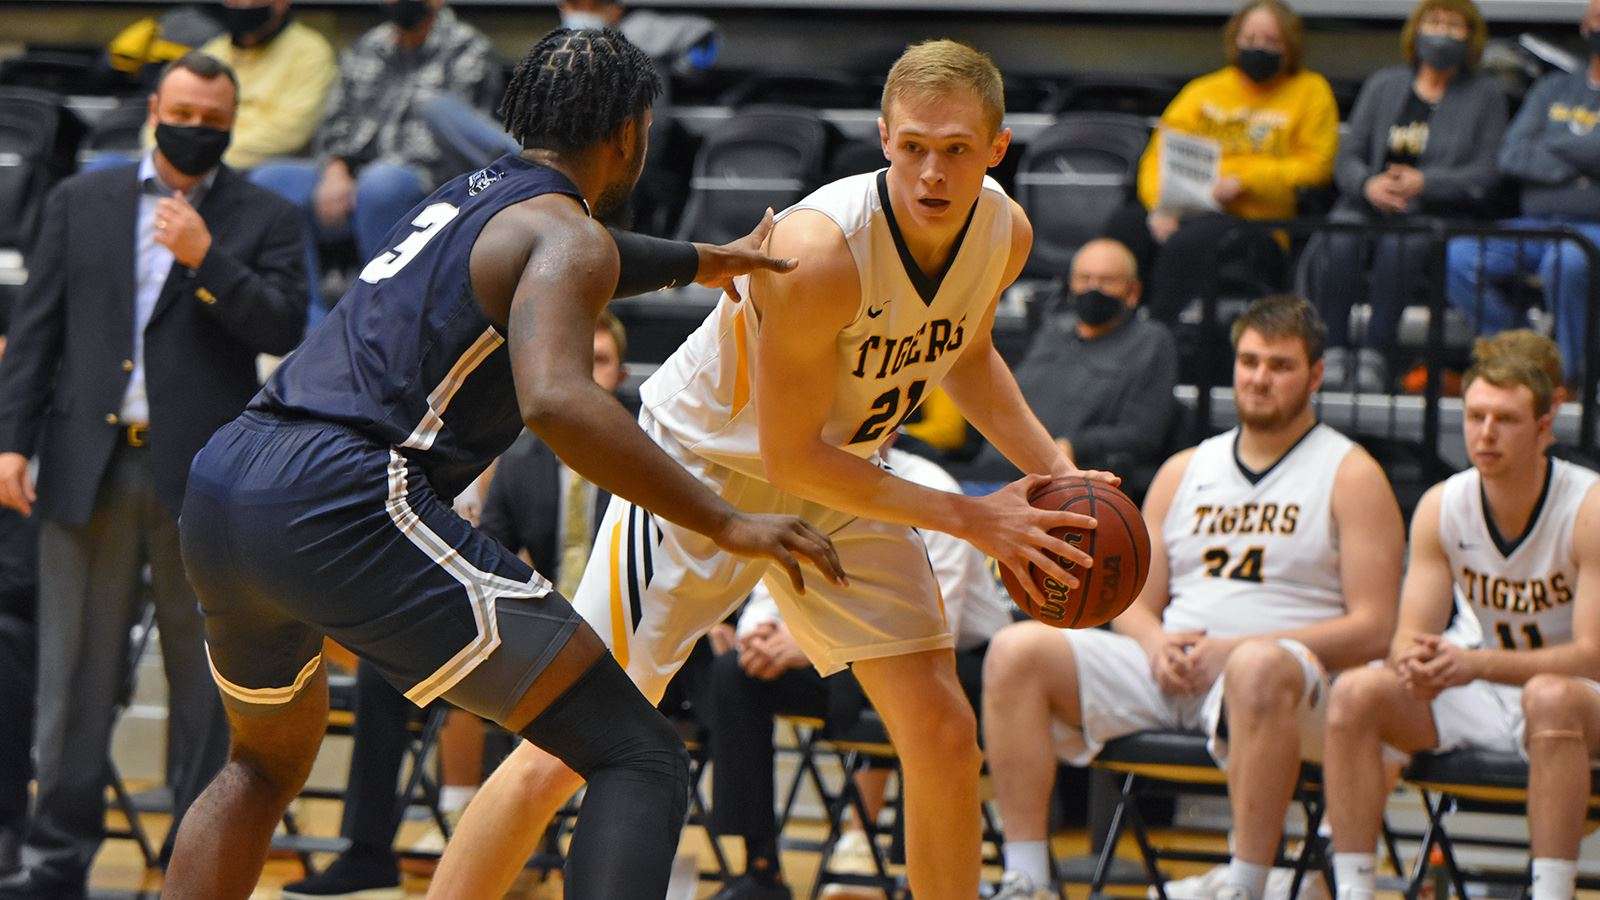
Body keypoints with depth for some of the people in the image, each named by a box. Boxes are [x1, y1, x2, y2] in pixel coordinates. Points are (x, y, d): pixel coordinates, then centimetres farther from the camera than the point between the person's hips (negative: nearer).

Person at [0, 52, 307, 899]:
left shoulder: (264, 219, 5)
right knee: (75, 670, 3)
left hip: (200, 477, -1)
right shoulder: (81, 201, 10)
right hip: (88, 468, 2)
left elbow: (284, 329, -6)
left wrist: (208, 259, -17)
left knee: (205, 675, 3)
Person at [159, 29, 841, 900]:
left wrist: (702, 262, 64)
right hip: (345, 502, -9)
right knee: (640, 760, -7)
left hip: (220, 481, 9)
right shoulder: (567, 235, 0)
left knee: (267, 762, 35)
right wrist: (723, 523, -15)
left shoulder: (466, 195, 27)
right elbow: (555, 401, -20)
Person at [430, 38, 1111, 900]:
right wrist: (967, 518, -25)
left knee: (944, 732, 0)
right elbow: (791, 457, -27)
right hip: (706, 466, -6)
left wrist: (1049, 464, -3)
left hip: (843, 479, 7)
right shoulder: (819, 250, -35)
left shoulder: (1005, 233, -13)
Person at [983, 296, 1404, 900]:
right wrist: (1158, 644, -6)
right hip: (1168, 668, 5)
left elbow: (1372, 629, -5)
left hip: (1292, 674, -5)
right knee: (1015, 653, -16)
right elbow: (1132, 604, 20)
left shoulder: (1350, 476, 5)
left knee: (1260, 668, -42)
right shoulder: (1185, 471, 21)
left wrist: (1235, 648, -14)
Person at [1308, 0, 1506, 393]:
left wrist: (1424, 183, -16)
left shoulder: (1486, 93, 10)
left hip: (1440, 213, -3)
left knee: (1399, 243, -36)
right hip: (1370, 204, 3)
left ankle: (1374, 353, -37)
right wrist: (1368, 185, -11)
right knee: (1340, 239, -32)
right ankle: (1334, 350, -34)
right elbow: (1346, 158, 13)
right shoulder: (1383, 84, 20)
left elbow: (1486, 173, -1)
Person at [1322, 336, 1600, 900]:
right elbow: (1409, 636, -5)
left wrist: (1479, 664, -39)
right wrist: (1415, 663, -32)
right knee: (1356, 694, -18)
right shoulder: (1441, 506, -4)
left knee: (1551, 696, -39)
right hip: (1482, 696, 5)